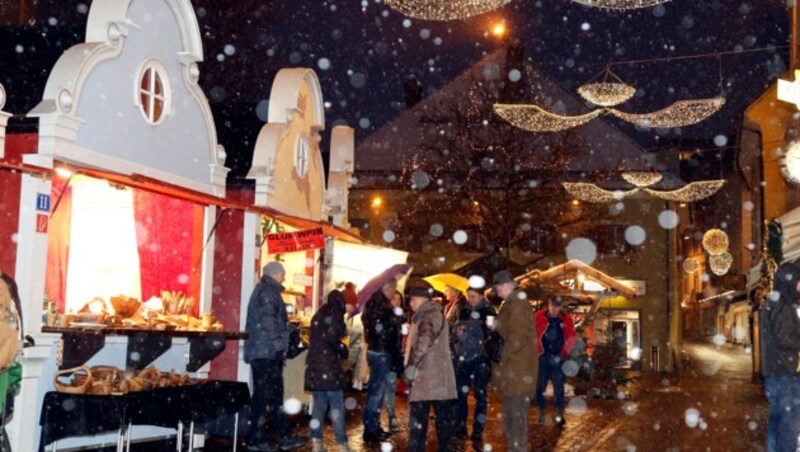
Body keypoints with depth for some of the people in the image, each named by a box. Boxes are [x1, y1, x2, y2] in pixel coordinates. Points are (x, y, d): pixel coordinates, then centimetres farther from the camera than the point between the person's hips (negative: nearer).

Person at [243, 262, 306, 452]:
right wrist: (279, 344, -16)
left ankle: (285, 436, 15)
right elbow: (267, 320, -21)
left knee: (274, 394, 11)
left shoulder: (265, 291, 21)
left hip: (265, 353, 10)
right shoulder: (268, 292, -10)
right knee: (264, 395, -6)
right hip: (266, 352, -10)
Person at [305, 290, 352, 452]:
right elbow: (332, 337, -18)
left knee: (319, 404, 10)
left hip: (314, 365, 7)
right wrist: (342, 349, -2)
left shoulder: (318, 315, 18)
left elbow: (317, 338, 17)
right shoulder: (335, 315, -5)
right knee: (336, 407, -2)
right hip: (329, 366, -7)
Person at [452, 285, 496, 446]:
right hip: (463, 358, 4)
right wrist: (458, 333, -3)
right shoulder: (463, 312, 11)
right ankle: (460, 428, 18)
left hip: (481, 359, -4)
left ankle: (477, 433, 5)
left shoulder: (488, 312, -2)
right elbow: (455, 335, 18)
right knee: (460, 393, 6)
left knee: (480, 395, -1)